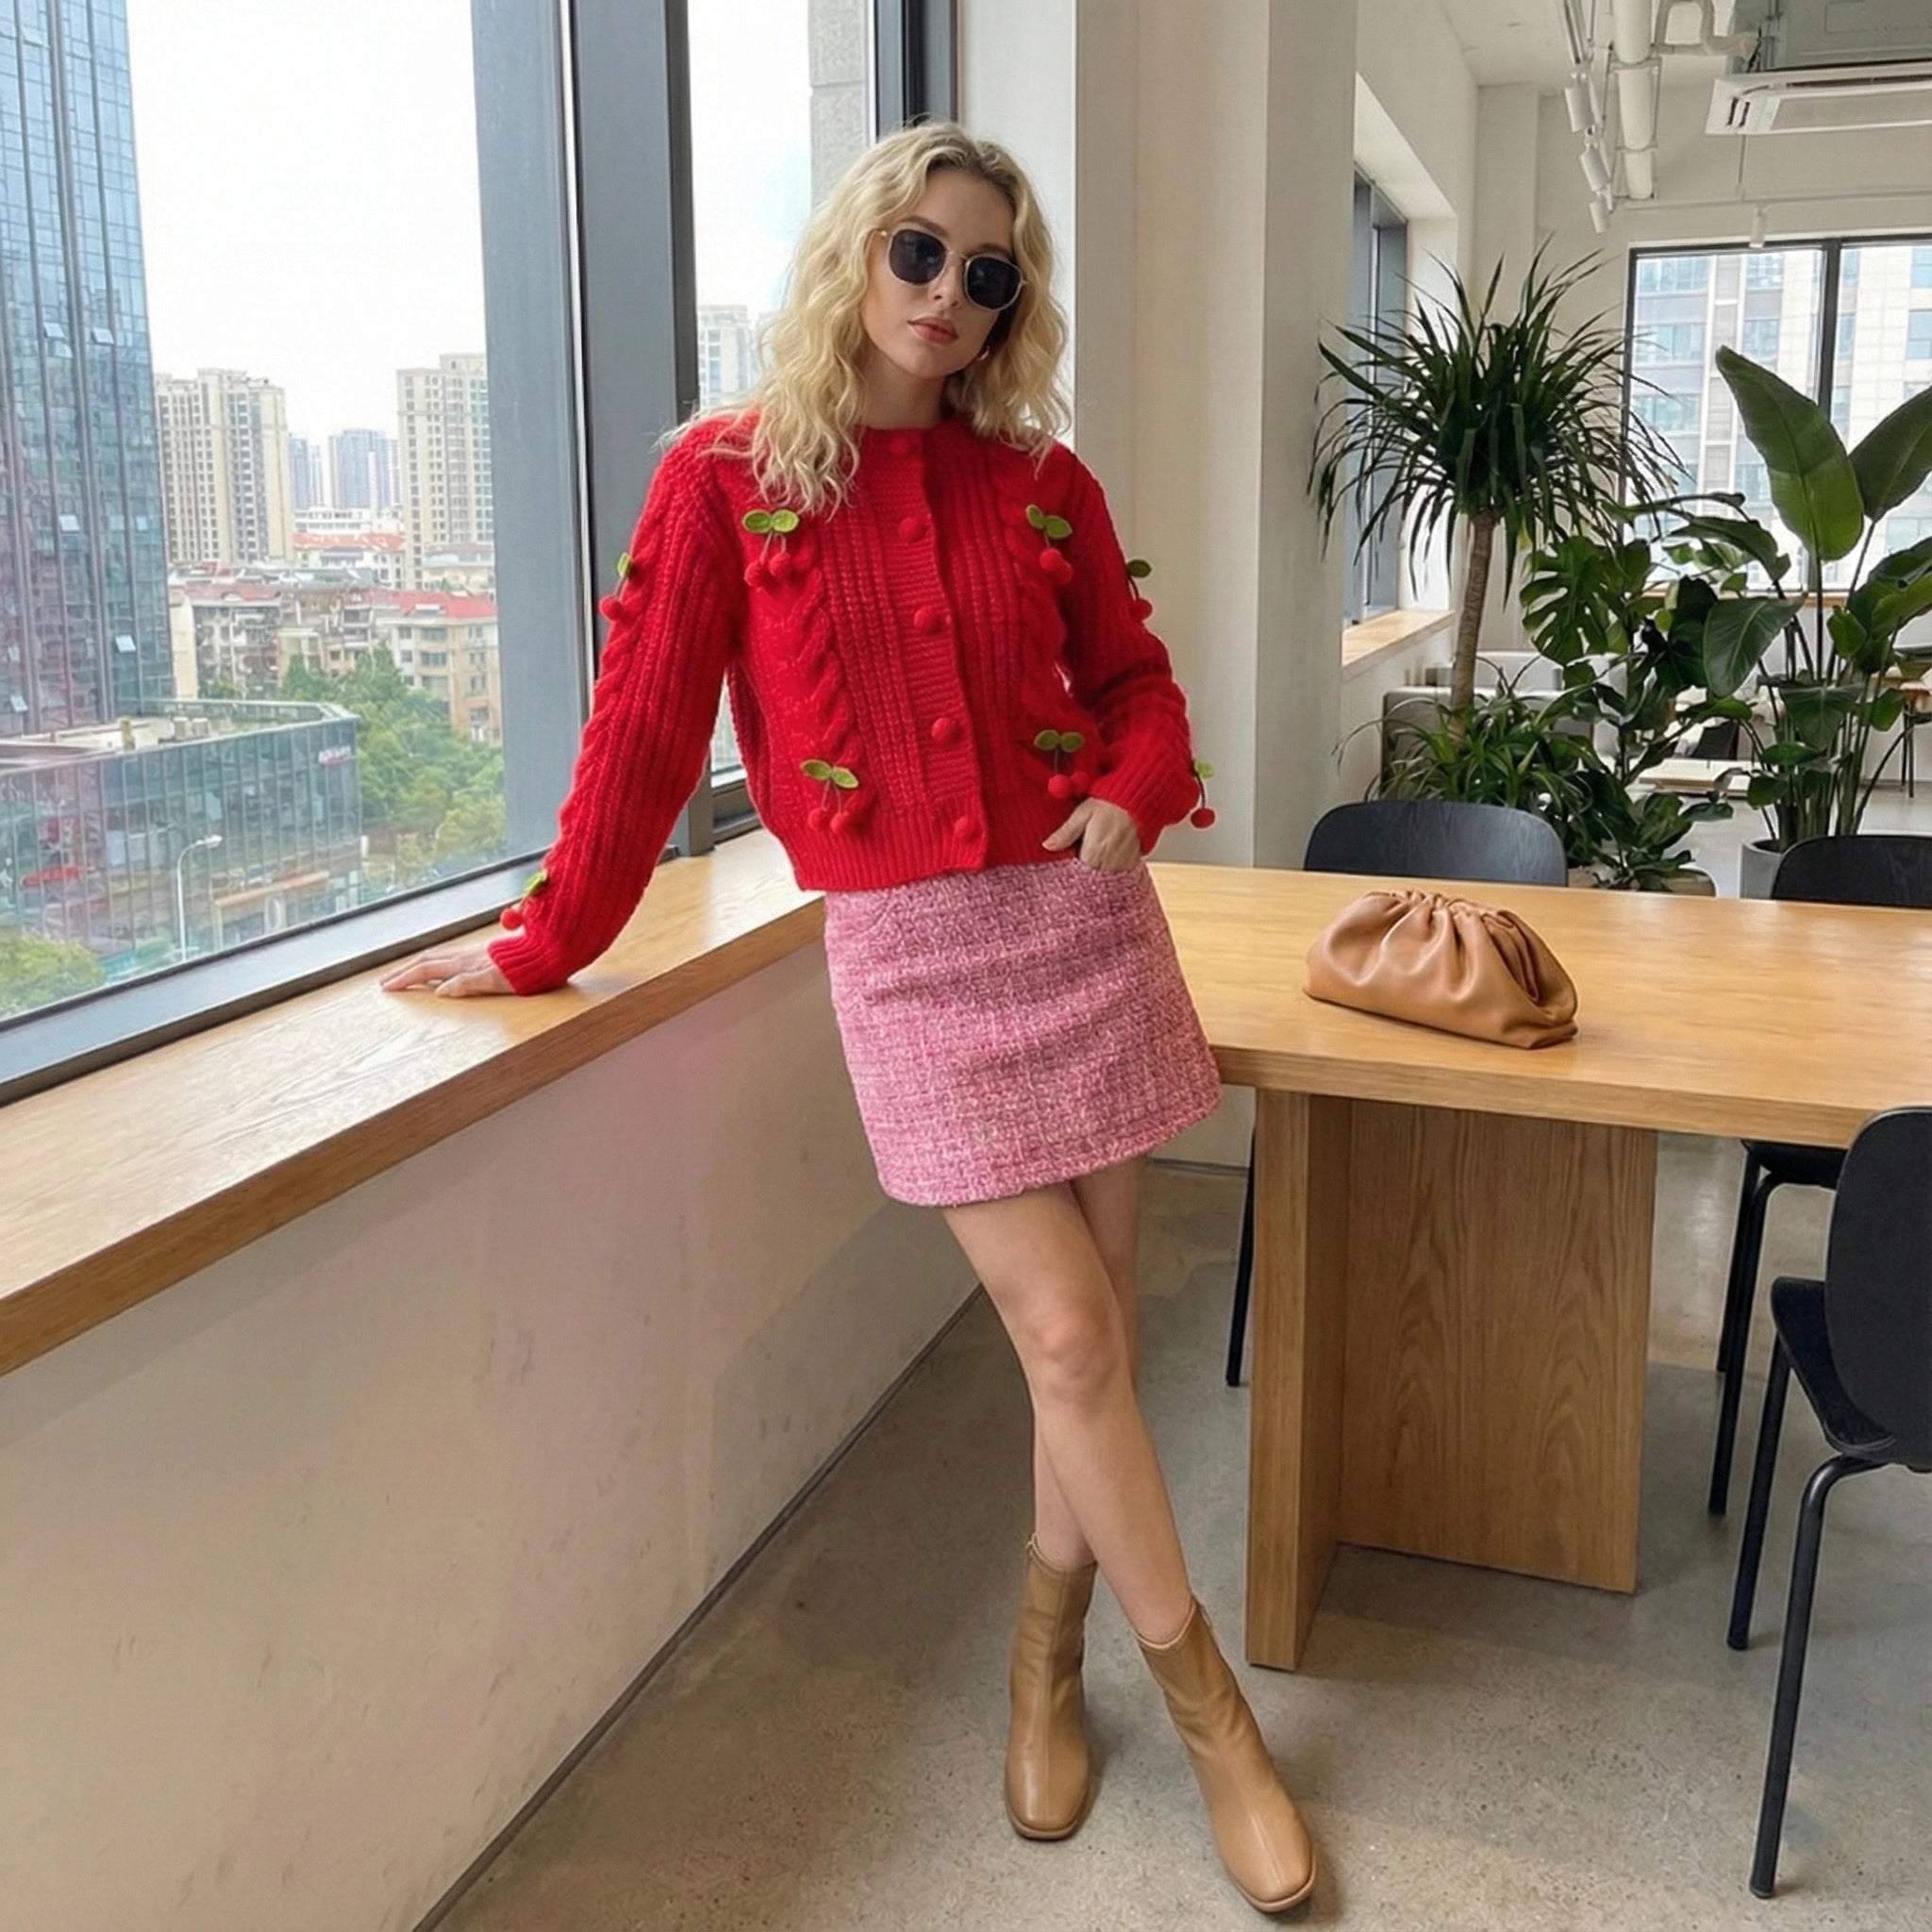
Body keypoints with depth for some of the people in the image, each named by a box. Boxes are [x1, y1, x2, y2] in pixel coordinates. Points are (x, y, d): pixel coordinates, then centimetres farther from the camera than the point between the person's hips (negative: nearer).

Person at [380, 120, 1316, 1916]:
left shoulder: (1044, 481, 7)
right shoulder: (727, 474, -2)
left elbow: (1136, 683, 14)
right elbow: (646, 722, -1)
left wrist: (1133, 793, -7)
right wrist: (545, 944, 1)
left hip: (1082, 921, 4)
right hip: (909, 954, -3)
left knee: (1095, 1328, 7)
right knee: (1066, 1337, -4)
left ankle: (1046, 1667, 30)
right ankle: (1209, 1709, 16)